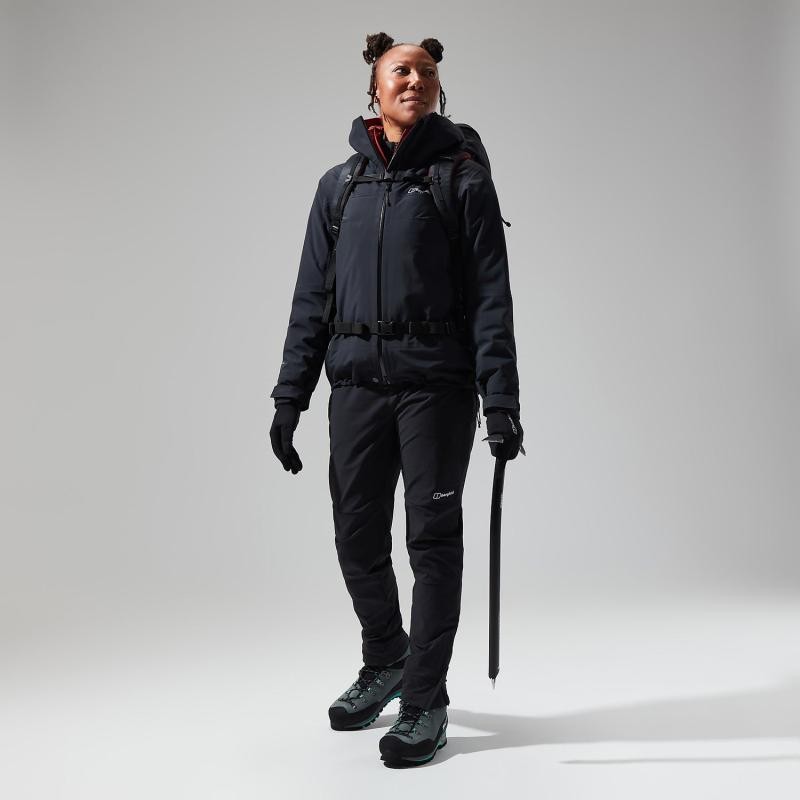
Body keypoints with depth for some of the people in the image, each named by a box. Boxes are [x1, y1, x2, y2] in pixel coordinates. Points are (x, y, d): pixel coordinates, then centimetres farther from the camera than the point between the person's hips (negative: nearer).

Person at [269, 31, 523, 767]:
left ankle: (426, 701, 14)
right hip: (356, 381, 4)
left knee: (432, 539, 1)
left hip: (437, 382, -3)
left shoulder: (463, 180, 3)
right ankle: (385, 662, 35)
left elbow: (491, 297, -3)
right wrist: (290, 394, 6)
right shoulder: (338, 184, 12)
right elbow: (311, 297, 12)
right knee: (357, 536, 10)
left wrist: (501, 398, -11)